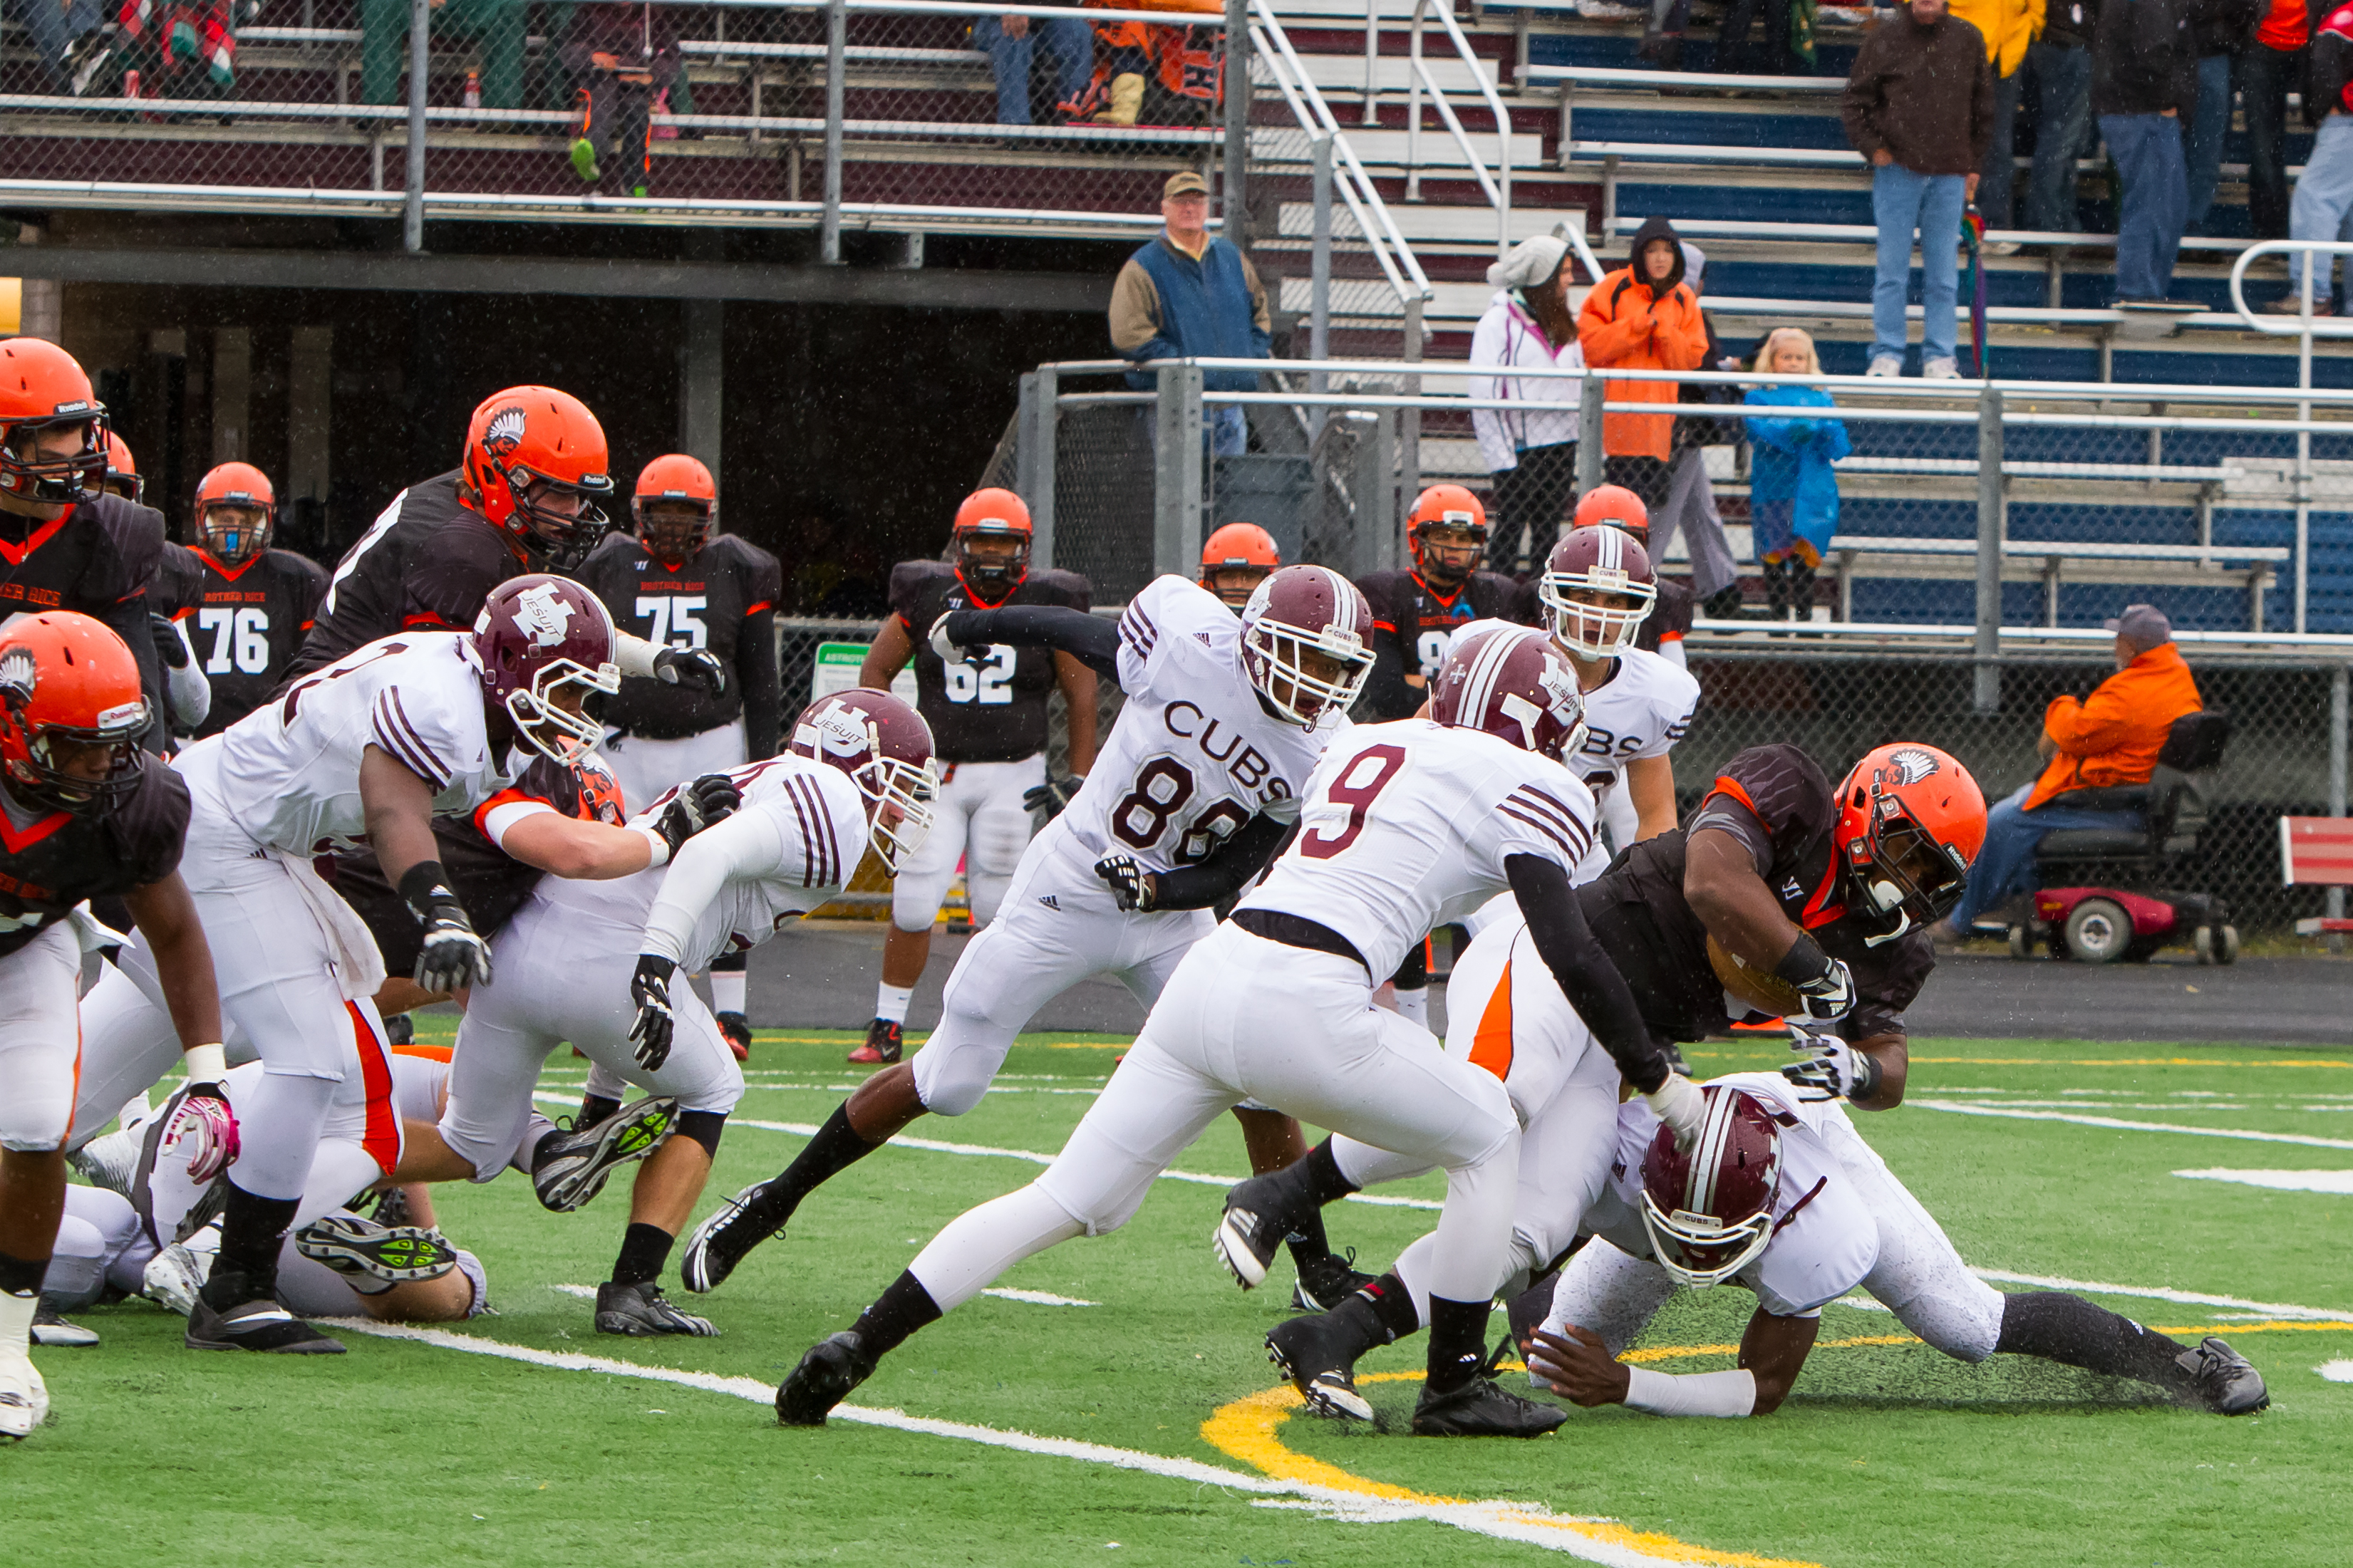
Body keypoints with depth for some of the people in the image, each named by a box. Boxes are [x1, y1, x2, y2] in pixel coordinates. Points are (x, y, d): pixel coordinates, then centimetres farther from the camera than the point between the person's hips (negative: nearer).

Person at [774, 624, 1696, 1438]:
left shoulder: (1362, 747, 24)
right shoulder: (1524, 785, 5)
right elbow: (1569, 956, -1)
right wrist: (1657, 1080, 5)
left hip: (1211, 972, 6)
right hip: (1307, 1008, -6)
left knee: (1066, 1202, 11)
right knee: (1490, 1145, 16)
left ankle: (855, 1348, 3)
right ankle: (1454, 1389, 16)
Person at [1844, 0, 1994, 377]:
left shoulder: (1968, 40, 6)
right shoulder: (1884, 39, 1)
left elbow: (1982, 107, 13)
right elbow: (1854, 102, 7)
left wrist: (1974, 165, 11)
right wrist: (1872, 148, -4)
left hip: (1950, 174, 1)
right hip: (1897, 169, -1)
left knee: (1943, 275, 3)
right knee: (1892, 271, 0)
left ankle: (1939, 356, 9)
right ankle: (1887, 355, 5)